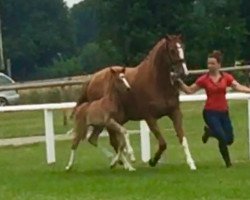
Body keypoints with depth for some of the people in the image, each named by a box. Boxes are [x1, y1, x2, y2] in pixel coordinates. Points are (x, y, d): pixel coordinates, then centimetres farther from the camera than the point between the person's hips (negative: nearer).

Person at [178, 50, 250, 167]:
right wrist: (180, 83, -13)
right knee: (223, 138, -13)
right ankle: (228, 162, 12)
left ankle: (209, 131, 35)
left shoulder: (226, 77, 0)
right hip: (210, 113, -3)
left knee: (229, 140, 8)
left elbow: (238, 87, -13)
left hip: (223, 112, 3)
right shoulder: (204, 79, -4)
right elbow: (190, 91, 3)